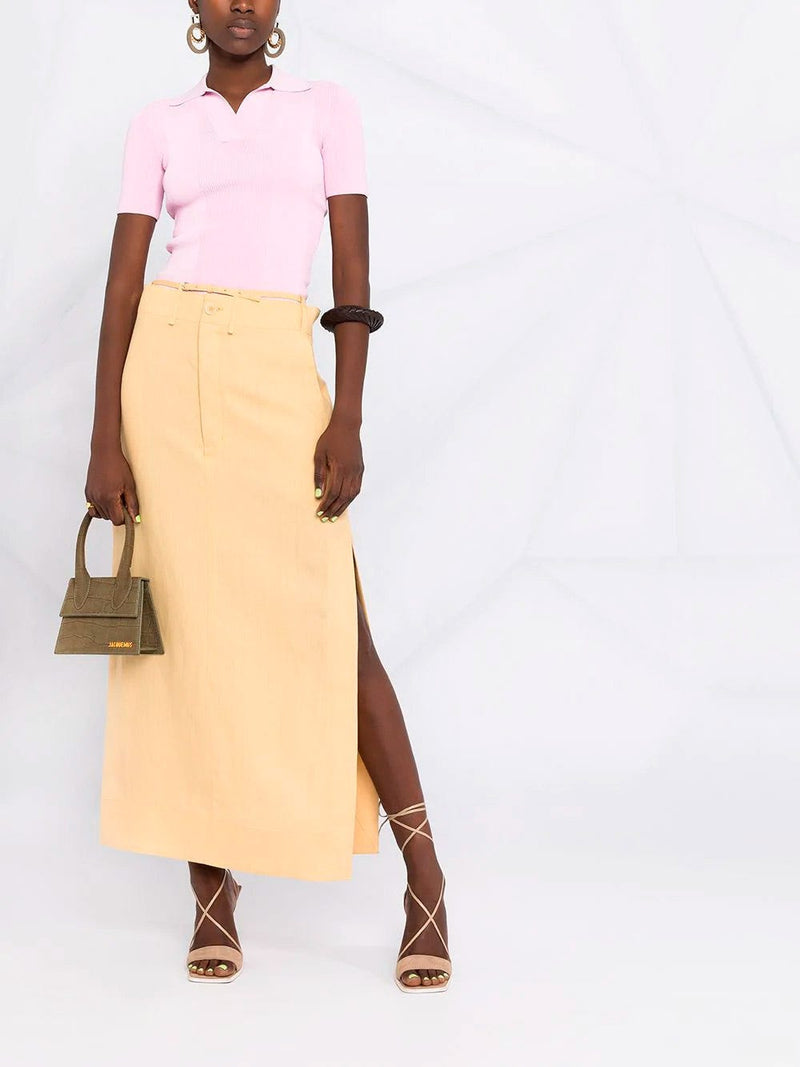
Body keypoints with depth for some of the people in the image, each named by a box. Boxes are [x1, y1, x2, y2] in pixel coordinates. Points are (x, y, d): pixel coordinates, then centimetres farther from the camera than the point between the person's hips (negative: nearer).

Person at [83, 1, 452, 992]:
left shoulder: (328, 108, 8)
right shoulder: (158, 126, 10)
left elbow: (354, 272, 1)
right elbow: (122, 284, 4)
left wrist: (347, 419, -10)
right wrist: (104, 442, -5)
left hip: (281, 379, -1)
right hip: (169, 372, 2)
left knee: (333, 630, -6)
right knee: (187, 631, 2)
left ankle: (423, 880, 6)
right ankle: (211, 893, 11)